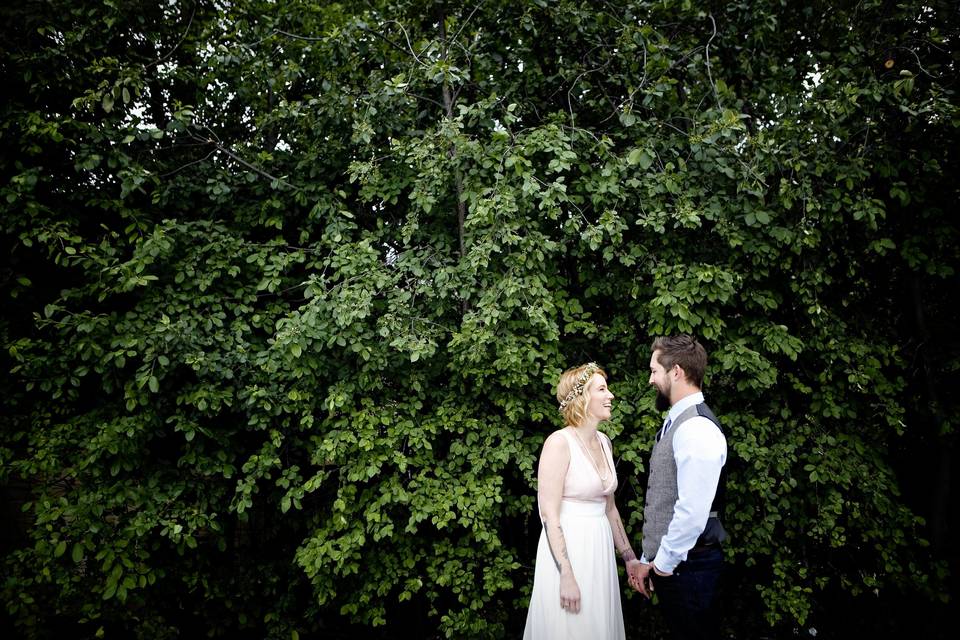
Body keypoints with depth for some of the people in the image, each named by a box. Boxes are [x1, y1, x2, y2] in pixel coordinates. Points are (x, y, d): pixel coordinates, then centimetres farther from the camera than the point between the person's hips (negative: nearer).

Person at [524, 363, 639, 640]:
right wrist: (566, 575, -20)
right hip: (566, 549, -7)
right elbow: (549, 515, -18)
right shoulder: (559, 443, -15)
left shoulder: (604, 442, 8)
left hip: (601, 549, 7)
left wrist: (630, 557, 17)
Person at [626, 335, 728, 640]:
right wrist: (650, 560, 12)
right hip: (665, 564, 9)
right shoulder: (675, 421, 10)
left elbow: (693, 512, -24)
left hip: (687, 566, -9)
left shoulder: (697, 428, -21)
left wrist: (662, 565, -13)